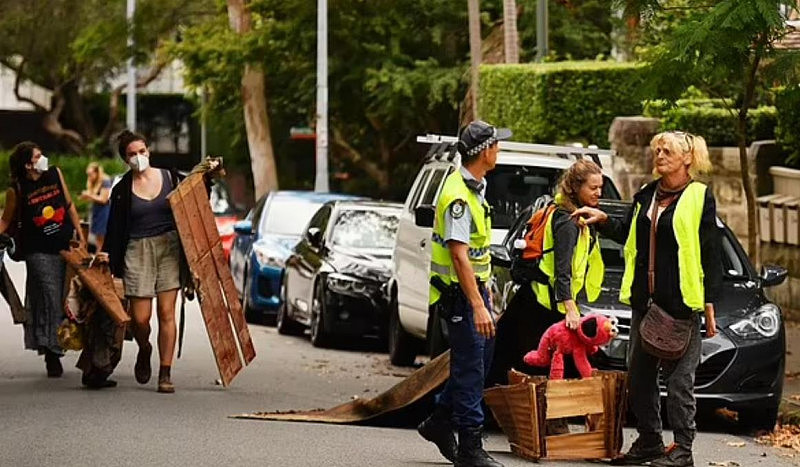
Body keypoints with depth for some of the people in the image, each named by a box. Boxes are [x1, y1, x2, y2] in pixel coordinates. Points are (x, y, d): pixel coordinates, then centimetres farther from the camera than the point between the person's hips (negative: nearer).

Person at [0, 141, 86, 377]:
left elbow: (69, 205, 13)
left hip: (65, 247, 4)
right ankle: (51, 353, -2)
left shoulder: (55, 174, 4)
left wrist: (80, 234, 11)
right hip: (39, 252, -4)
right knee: (49, 299, -7)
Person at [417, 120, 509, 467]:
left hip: (475, 285, 10)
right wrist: (478, 306, -29)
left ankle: (439, 422, 28)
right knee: (470, 368, -5)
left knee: (481, 358, 16)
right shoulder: (458, 197, -22)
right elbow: (459, 256, -26)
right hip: (460, 292, -10)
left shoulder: (475, 187, 11)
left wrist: (485, 290, 25)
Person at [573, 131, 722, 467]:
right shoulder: (646, 196, 14)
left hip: (681, 301, -7)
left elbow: (710, 255, -6)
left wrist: (710, 305, -9)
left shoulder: (700, 197, -4)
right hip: (645, 300, 7)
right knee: (640, 376, 10)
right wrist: (603, 220, 8)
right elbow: (627, 234, 26)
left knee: (679, 377, -3)